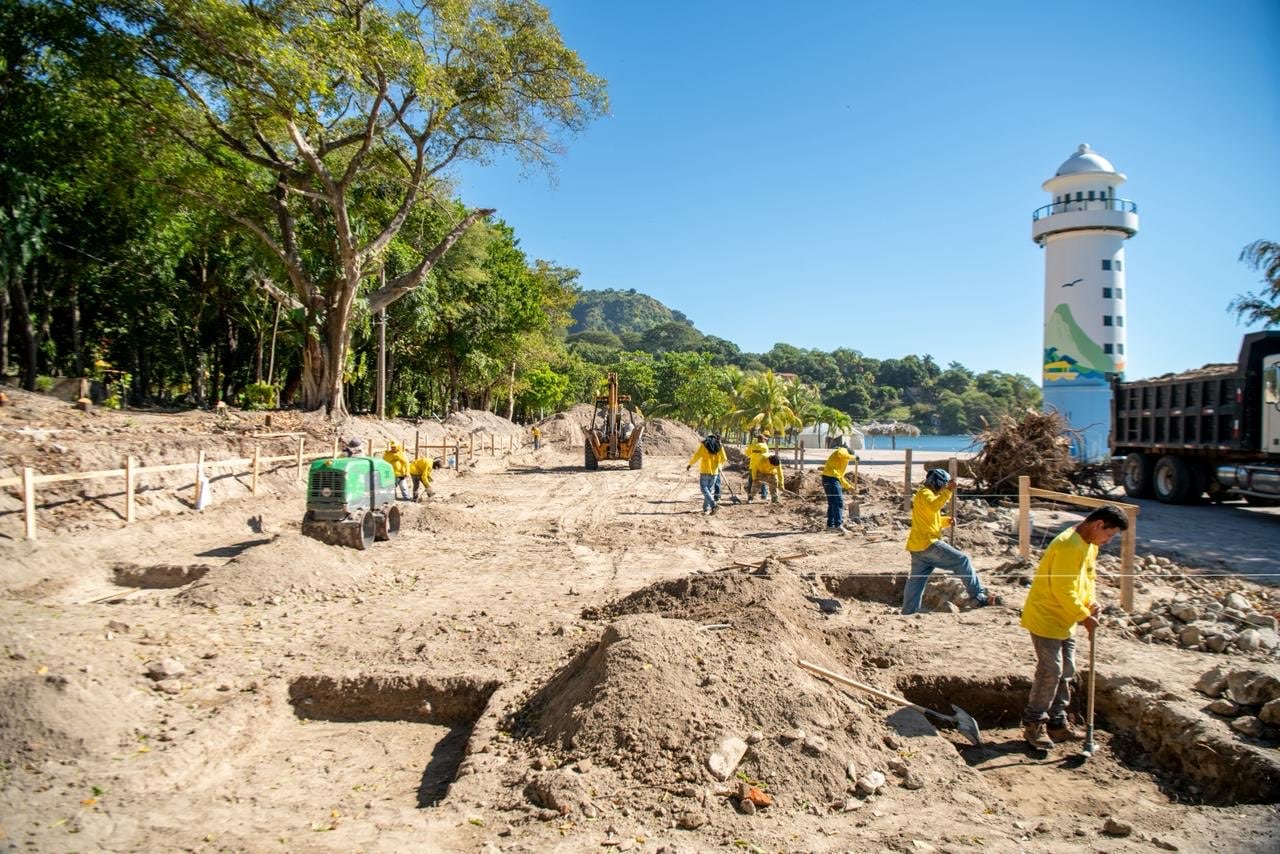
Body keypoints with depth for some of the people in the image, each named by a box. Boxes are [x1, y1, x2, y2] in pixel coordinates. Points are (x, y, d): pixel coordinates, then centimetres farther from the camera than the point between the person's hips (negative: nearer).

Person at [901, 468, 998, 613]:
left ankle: (908, 612, 10)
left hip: (917, 547, 10)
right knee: (962, 561, -6)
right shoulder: (925, 493, -6)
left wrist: (946, 520, 12)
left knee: (916, 581, 9)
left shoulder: (927, 494, 26)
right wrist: (948, 492, -25)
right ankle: (978, 596, -5)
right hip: (928, 543, -10)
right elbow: (933, 506, -29)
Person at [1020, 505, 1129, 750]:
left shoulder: (1089, 544, 8)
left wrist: (1091, 603, -2)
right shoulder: (1069, 546, -25)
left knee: (1066, 672, 14)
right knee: (1050, 671, -7)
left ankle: (1057, 724, 25)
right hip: (1046, 617, -10)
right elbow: (1063, 590, -26)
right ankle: (1033, 725, 5)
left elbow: (1088, 578, 17)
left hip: (1065, 620, 10)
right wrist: (1084, 617, -17)